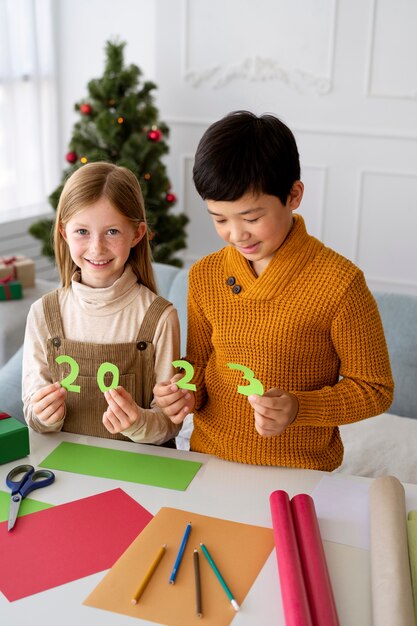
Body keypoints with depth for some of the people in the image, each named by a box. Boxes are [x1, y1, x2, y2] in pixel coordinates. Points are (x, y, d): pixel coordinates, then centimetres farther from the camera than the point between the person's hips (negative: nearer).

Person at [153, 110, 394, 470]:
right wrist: (188, 392, -7)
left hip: (299, 472, -3)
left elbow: (375, 389, -5)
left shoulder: (340, 283, -13)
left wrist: (298, 408, -19)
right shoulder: (205, 276, 1)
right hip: (209, 460, 3)